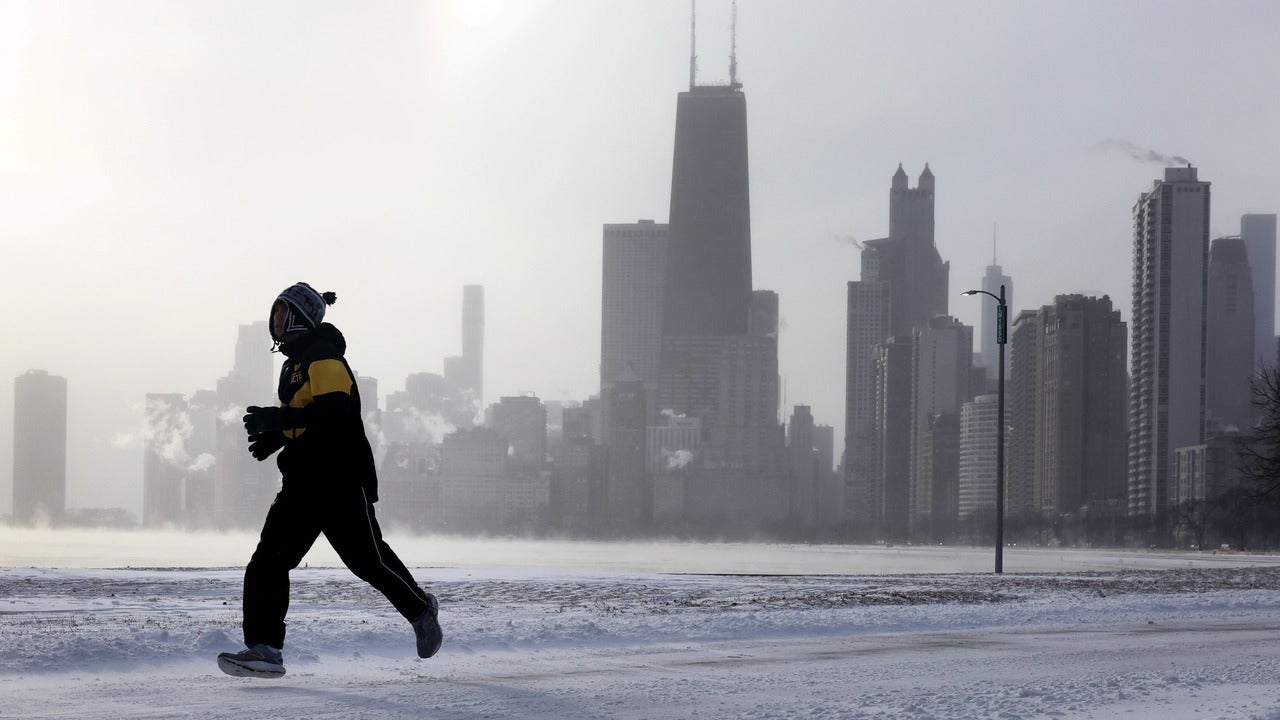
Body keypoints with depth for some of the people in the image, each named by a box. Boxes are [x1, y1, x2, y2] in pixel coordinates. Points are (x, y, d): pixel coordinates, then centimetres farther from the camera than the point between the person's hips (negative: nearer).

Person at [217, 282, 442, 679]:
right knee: (269, 558, -5)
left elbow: (335, 413, -26)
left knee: (368, 560, 3)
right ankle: (264, 649, -8)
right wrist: (273, 436, 10)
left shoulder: (324, 358, -13)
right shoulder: (294, 363, 18)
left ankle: (420, 609, 29)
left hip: (342, 481, -9)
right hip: (302, 482, 9)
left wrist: (278, 419, -29)